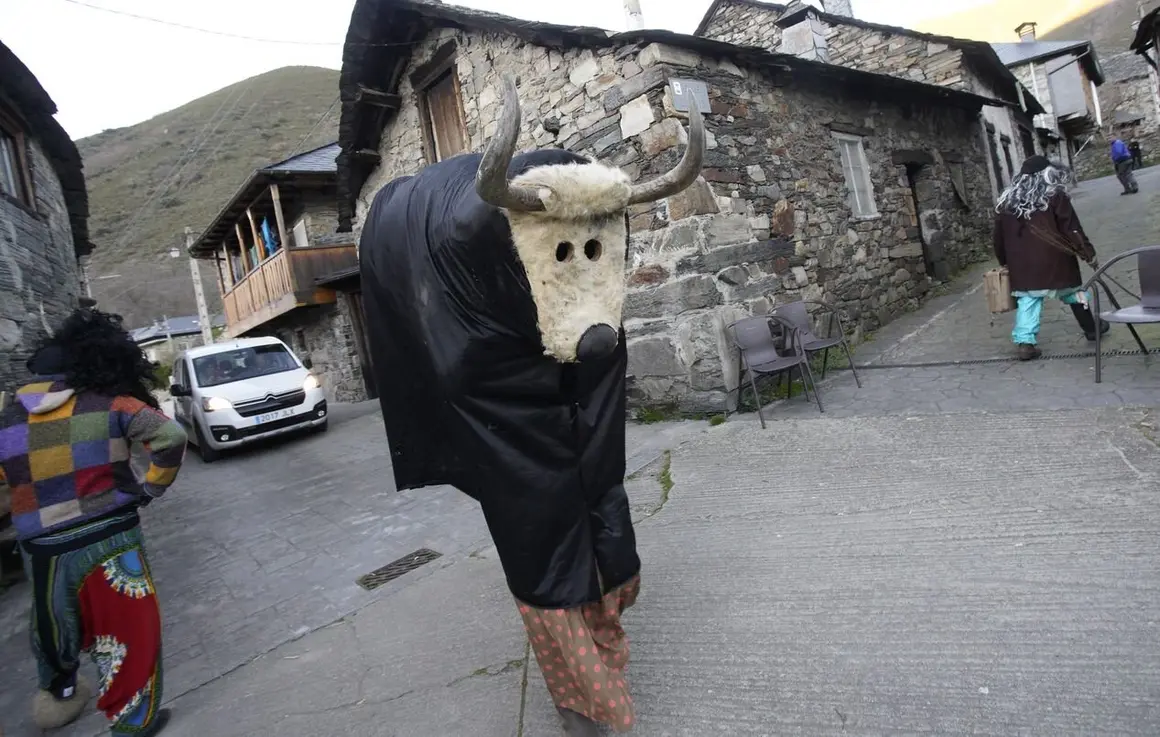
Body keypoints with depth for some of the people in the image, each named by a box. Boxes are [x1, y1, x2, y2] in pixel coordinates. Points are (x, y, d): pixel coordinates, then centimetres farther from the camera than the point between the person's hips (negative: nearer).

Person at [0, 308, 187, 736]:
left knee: (56, 628, 29)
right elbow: (172, 437, -21)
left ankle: (58, 696, 54)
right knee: (128, 632, 12)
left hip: (43, 552, 4)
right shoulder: (110, 405, -10)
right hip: (108, 543, -4)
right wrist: (152, 487, -7)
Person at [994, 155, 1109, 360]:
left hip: (1022, 265, 2)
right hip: (1053, 260, -2)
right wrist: (1089, 254, -1)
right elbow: (1072, 229, -7)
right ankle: (1091, 328, 33)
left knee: (1027, 301, 3)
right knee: (1073, 292, 16)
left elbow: (999, 237, 11)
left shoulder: (1006, 201, 7)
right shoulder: (1055, 196, -4)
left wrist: (1004, 262, 21)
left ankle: (1025, 343, -7)